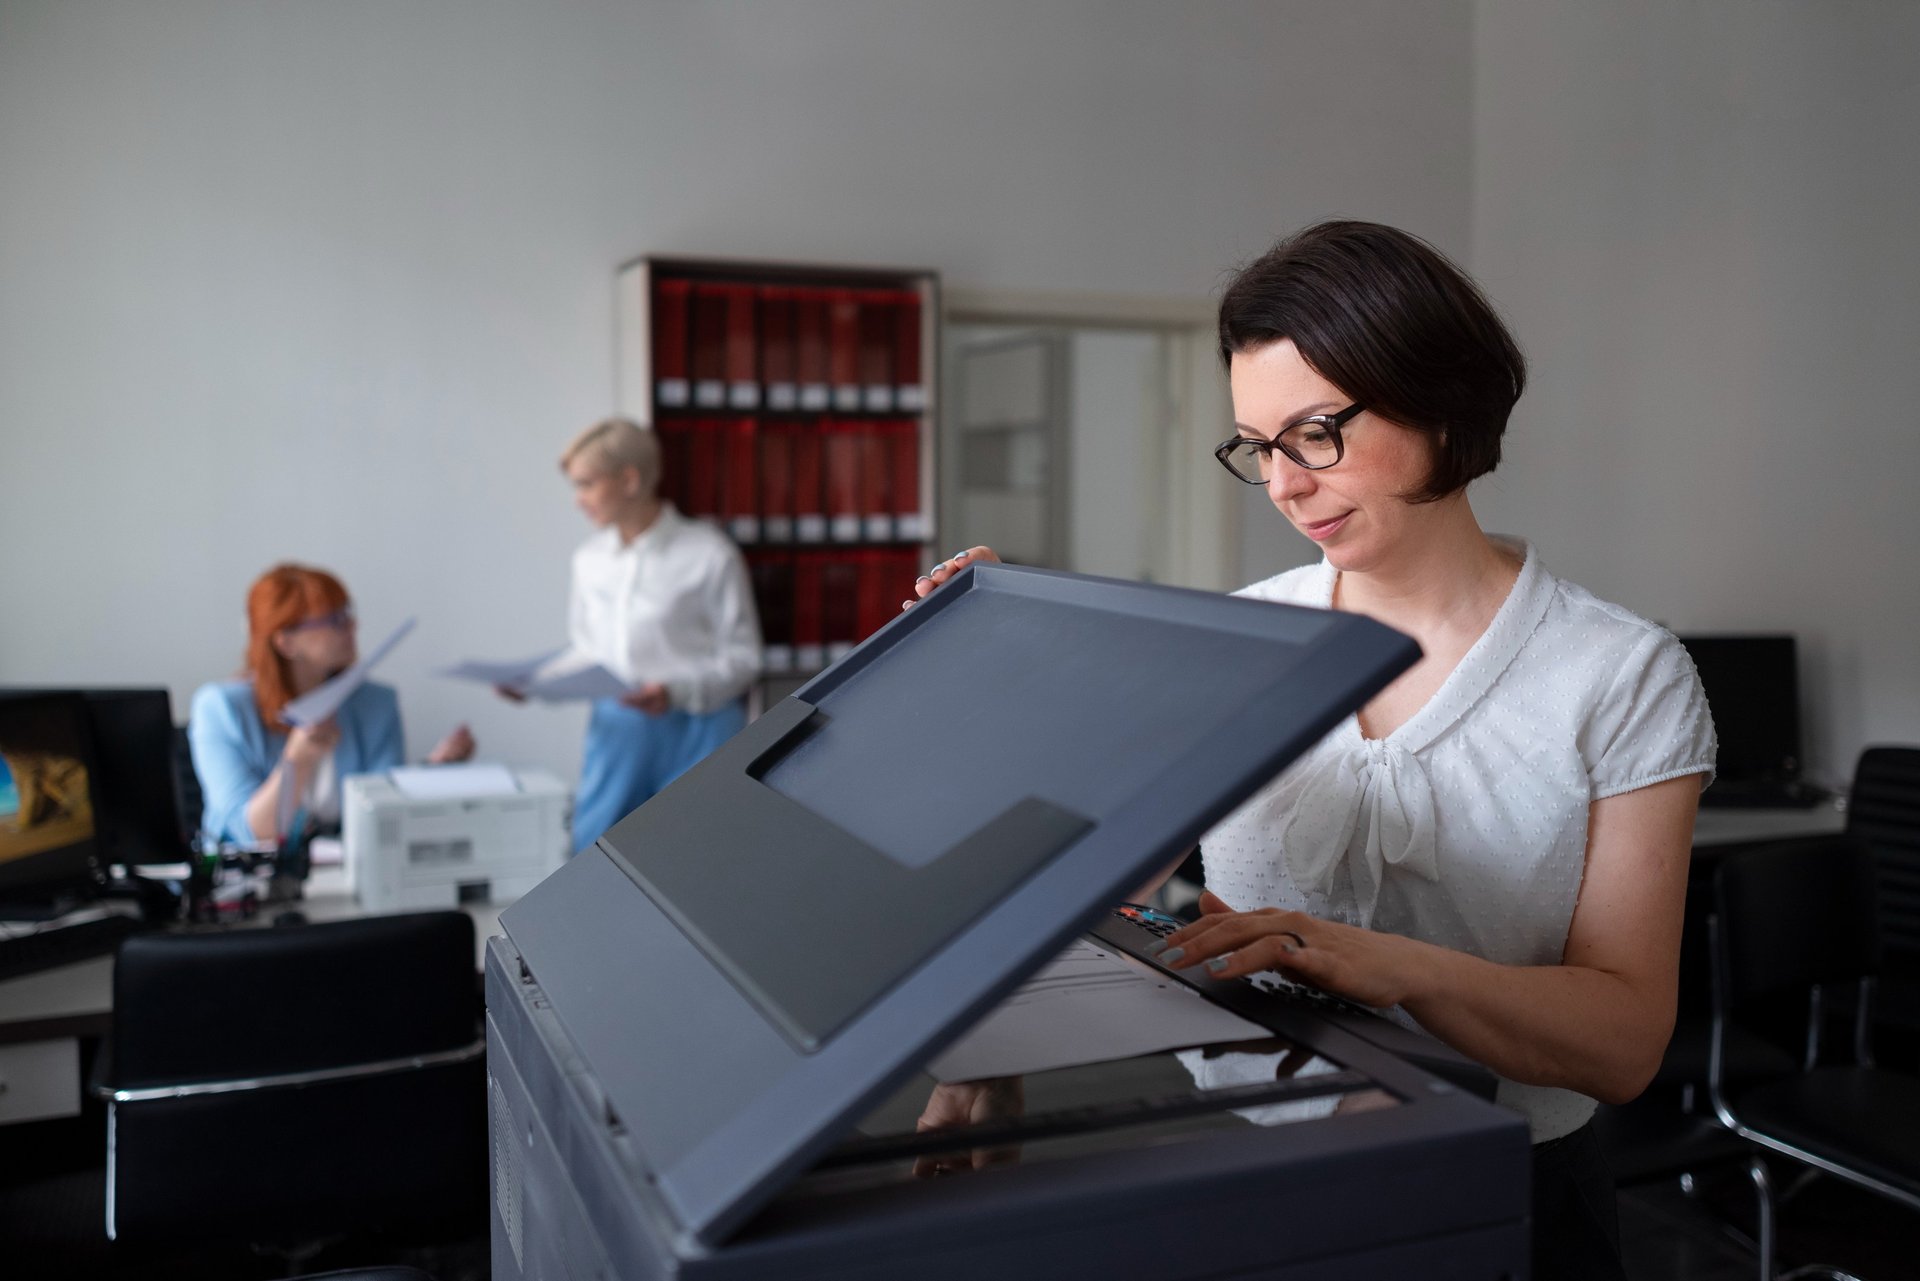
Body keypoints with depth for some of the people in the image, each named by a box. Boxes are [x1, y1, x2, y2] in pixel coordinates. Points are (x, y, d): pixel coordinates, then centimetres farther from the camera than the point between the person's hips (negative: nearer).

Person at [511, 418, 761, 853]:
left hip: (695, 731, -4)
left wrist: (676, 691, -21)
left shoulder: (709, 554, -7)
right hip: (616, 730, 5)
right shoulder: (589, 558, 9)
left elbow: (741, 657, -7)